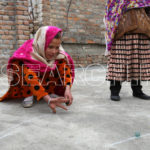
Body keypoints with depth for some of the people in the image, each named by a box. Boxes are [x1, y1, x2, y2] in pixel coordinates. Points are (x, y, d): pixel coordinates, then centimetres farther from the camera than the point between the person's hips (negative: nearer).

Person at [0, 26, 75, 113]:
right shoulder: (29, 53, -34)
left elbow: (66, 69, -29)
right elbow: (31, 78, -45)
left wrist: (68, 89, -48)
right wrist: (48, 100, -57)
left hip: (46, 84, 4)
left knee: (62, 62, -17)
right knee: (18, 64, -31)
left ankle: (51, 93, -13)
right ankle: (28, 95, -19)